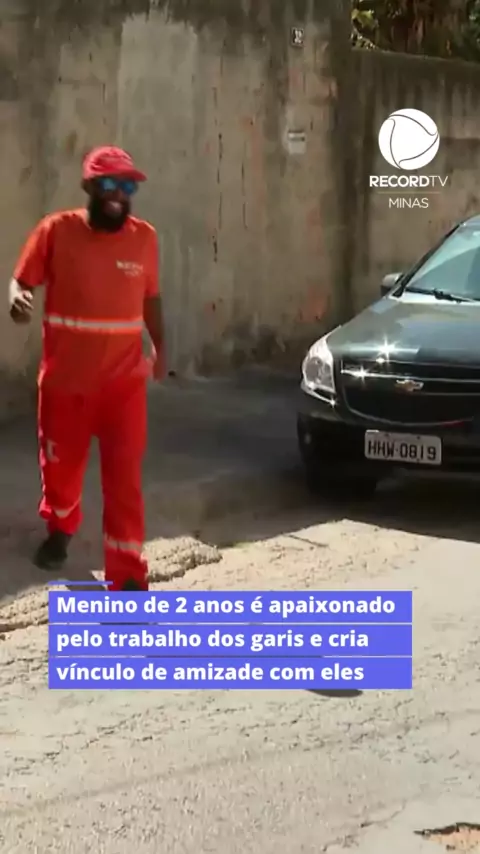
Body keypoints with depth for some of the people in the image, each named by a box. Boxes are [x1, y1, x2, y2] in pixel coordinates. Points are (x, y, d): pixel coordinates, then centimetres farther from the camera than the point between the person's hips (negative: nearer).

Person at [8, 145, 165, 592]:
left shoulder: (144, 237, 0)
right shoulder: (56, 231, -8)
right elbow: (22, 280, -1)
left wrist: (159, 348, 7)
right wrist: (18, 299, -23)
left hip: (124, 380, 0)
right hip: (65, 380, 0)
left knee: (124, 476, -5)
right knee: (61, 464, 18)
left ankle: (127, 576, -1)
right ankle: (59, 530, 48)